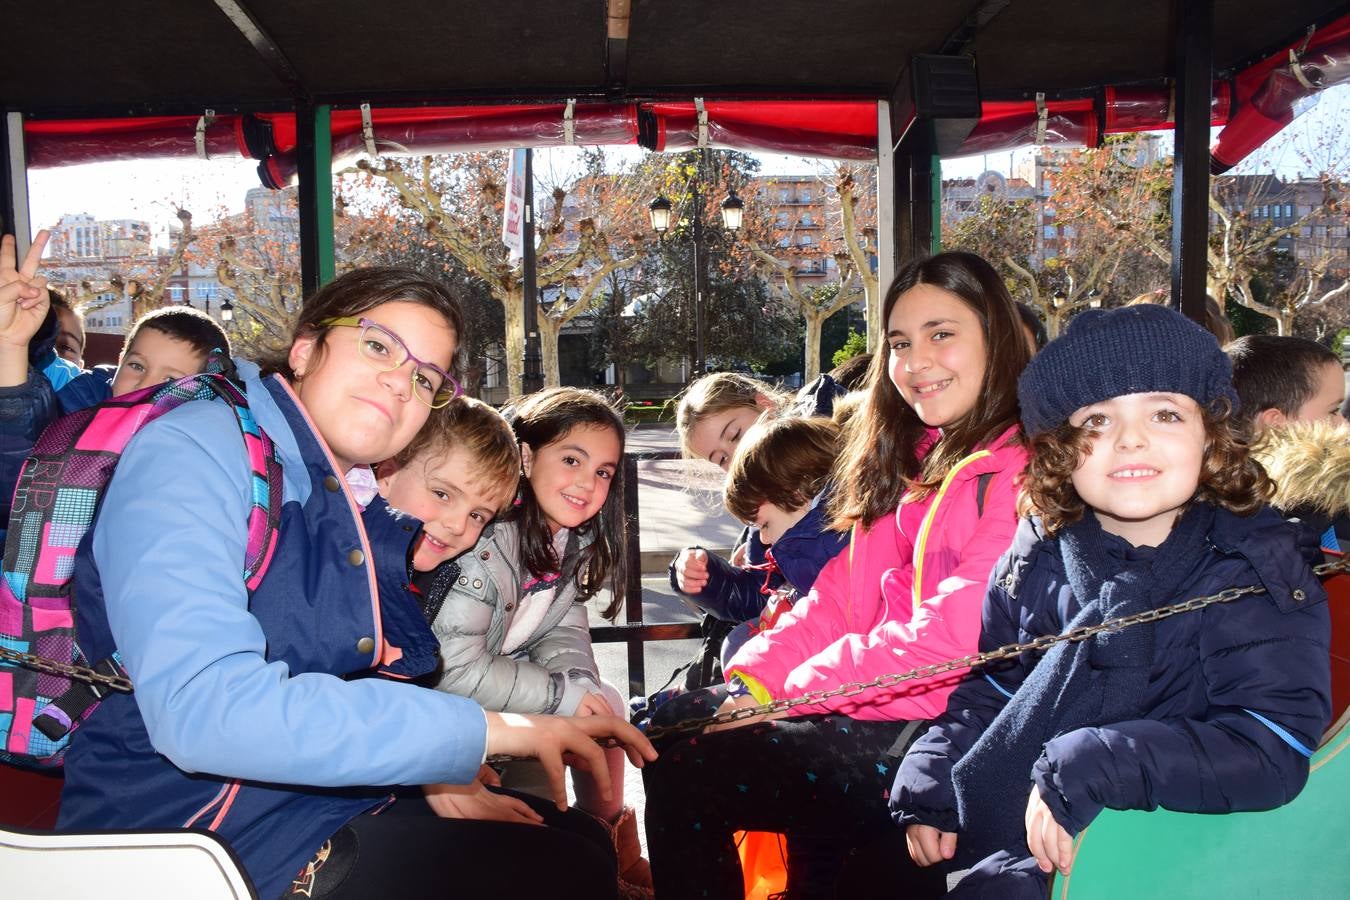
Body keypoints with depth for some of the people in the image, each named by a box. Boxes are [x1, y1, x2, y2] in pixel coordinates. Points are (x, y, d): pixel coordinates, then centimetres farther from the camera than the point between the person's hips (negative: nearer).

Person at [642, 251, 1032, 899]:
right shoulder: (914, 464, 16)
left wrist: (783, 691, -15)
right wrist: (750, 677, -5)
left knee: (686, 770, -14)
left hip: (940, 722, -8)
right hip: (869, 705, 8)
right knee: (675, 720, 3)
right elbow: (837, 597, 11)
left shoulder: (1022, 469, -11)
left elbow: (953, 633, -20)